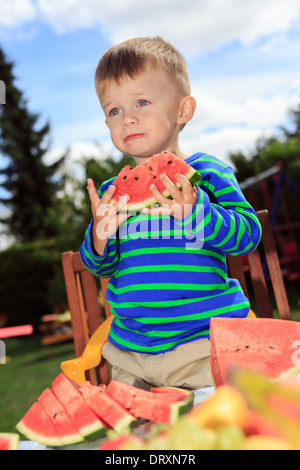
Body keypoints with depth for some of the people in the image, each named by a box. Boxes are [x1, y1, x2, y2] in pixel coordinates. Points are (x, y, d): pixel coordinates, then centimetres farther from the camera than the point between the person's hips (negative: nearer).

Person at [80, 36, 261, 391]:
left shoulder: (206, 172, -6)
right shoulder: (112, 191, 6)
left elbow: (248, 235, -14)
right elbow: (101, 268, 7)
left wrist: (194, 211, -30)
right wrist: (100, 232, -15)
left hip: (204, 340, -3)